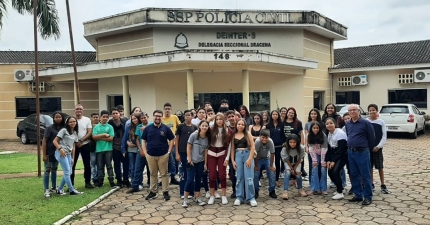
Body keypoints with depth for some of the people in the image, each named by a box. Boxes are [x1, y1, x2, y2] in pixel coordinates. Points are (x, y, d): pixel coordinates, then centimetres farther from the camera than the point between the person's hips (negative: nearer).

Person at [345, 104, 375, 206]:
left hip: (362, 152, -6)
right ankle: (358, 195, 22)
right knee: (354, 175, 11)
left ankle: (368, 197, 9)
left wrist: (368, 148, 4)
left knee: (365, 175, 0)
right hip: (351, 152, 6)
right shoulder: (347, 124, 9)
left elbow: (371, 137, -4)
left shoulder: (365, 123, -9)